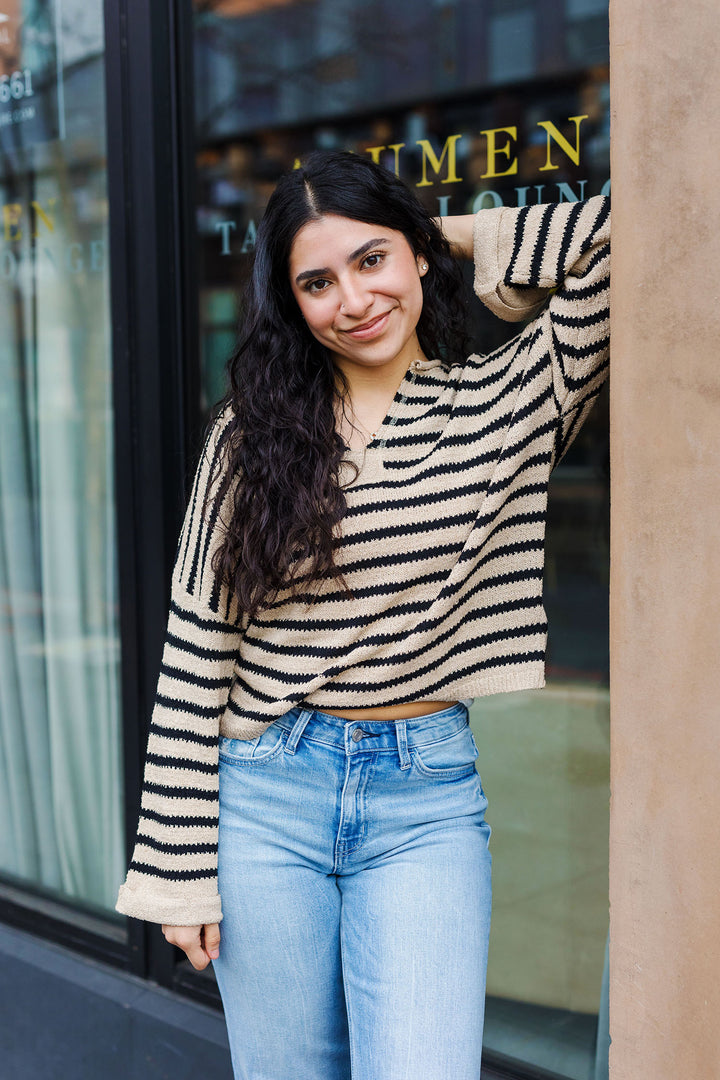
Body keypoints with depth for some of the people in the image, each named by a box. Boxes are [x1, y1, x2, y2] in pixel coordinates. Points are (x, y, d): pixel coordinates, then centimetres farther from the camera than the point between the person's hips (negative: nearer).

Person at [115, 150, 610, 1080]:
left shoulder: (507, 401, 0)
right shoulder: (252, 433, 0)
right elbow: (196, 645, -1)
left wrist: (458, 236, 2)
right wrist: (178, 868, -2)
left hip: (427, 798, -1)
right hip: (267, 793, 1)